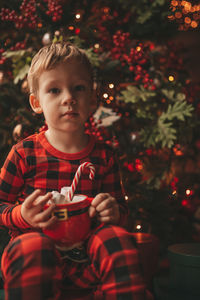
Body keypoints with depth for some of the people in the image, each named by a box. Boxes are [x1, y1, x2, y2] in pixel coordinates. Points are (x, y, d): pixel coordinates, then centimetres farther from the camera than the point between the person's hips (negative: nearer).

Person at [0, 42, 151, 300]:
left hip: (86, 248, 2)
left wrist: (114, 212, -11)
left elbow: (120, 207, 14)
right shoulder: (24, 153, -1)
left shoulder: (103, 156, 6)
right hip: (39, 240, -2)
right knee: (31, 248, -36)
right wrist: (21, 216, -18)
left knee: (118, 240, -28)